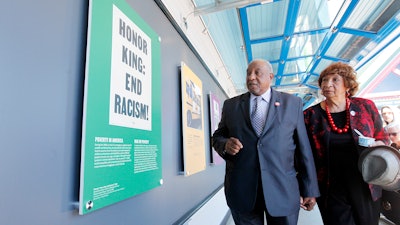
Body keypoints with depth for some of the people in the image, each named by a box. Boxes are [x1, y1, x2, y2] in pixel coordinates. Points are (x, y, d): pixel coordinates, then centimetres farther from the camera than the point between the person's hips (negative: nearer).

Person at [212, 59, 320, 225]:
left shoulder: (292, 103, 4)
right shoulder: (231, 105, 6)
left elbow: (303, 147, 3)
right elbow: (217, 137, 10)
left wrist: (309, 189, 4)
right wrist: (226, 145, -13)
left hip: (283, 190, 0)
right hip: (241, 191, 1)